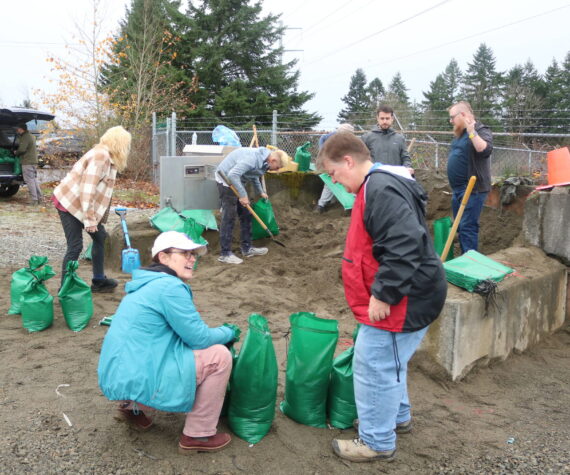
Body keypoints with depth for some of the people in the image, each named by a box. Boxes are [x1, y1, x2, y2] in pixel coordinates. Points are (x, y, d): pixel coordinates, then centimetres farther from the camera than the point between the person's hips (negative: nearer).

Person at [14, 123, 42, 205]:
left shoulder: (25, 137, -13)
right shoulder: (31, 136, 18)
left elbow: (22, 149, -21)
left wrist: (16, 152, -1)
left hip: (27, 162, -10)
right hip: (34, 161, 10)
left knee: (30, 181, -8)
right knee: (34, 180, 14)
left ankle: (34, 200, -10)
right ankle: (39, 198, 16)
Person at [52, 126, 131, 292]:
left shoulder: (107, 157, 9)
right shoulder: (101, 156, -22)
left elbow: (100, 188, 14)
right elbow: (87, 188, -27)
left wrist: (95, 217, 17)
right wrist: (89, 219, -26)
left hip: (82, 204, 10)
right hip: (70, 203, -10)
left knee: (100, 237, 13)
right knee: (75, 246, -9)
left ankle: (99, 281, 23)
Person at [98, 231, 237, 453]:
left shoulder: (148, 284, 14)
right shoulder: (170, 287, -16)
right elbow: (199, 337, -14)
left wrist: (218, 333, 15)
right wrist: (228, 333, 5)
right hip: (136, 379, -10)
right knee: (219, 356, -8)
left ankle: (134, 406, 22)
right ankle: (198, 435, 3)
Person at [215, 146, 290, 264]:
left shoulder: (262, 159, 1)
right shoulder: (252, 159, -30)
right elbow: (232, 175, -35)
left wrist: (260, 192, 26)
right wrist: (242, 195, -30)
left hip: (237, 180, 10)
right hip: (226, 179, -10)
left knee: (246, 215, 11)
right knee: (229, 218, -10)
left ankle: (247, 248, 19)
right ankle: (225, 254, -4)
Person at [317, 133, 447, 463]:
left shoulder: (380, 189, -23)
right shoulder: (379, 185, 12)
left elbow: (404, 246, -32)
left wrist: (382, 295, -25)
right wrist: (382, 294, 24)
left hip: (403, 301, -11)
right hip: (402, 298, 11)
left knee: (374, 368, 2)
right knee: (389, 363, 25)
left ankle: (377, 442, 19)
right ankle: (398, 417, 45)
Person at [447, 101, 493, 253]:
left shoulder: (481, 130, -10)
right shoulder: (460, 133, 16)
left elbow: (486, 150, -29)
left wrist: (472, 132, -32)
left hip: (472, 189, -9)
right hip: (458, 189, 9)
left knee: (467, 227, -11)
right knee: (460, 227, 13)